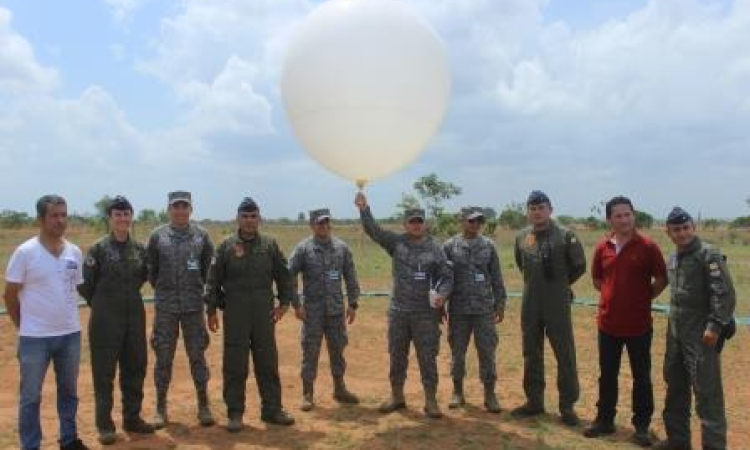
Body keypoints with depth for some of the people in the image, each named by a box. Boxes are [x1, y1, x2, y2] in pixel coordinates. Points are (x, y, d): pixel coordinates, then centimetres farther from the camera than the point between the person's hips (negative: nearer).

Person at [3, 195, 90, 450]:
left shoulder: (75, 252, 1)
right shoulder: (25, 252, -11)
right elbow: (9, 295, -5)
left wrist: (68, 318, 10)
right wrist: (22, 326, 0)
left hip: (70, 334, 5)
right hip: (35, 338, -4)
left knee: (69, 391, 17)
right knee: (31, 397, 8)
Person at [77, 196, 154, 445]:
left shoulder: (139, 248, 5)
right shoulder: (99, 248, -7)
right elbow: (85, 284, -4)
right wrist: (102, 305, 3)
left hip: (135, 316, 5)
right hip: (106, 319, -4)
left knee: (135, 368, 11)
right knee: (104, 371, 3)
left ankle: (132, 417, 25)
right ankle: (105, 424, 14)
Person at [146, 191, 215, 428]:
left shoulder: (201, 235, 1)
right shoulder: (158, 236, 0)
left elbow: (209, 266, 8)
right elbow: (150, 269, 7)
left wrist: (196, 288, 9)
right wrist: (163, 290, 10)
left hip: (194, 305, 0)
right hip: (165, 306, 0)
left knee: (197, 356, 5)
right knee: (163, 357, 7)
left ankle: (203, 406, 15)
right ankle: (160, 408, 19)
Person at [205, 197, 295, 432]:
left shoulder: (269, 245, 7)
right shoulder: (227, 246, 1)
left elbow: (284, 275, 11)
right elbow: (213, 280, 1)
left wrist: (284, 302, 3)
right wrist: (211, 310, -3)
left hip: (264, 311, 2)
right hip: (235, 313, -2)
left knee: (268, 362, 8)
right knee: (235, 365, 3)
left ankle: (272, 409, 19)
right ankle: (234, 413, 14)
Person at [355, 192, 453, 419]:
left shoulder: (435, 248, -2)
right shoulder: (396, 242, 2)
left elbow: (447, 276, 0)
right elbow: (374, 230, -5)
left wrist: (442, 294, -18)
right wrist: (364, 209, -18)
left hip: (426, 313, -2)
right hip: (398, 311, 2)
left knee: (427, 358, 1)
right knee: (397, 356, 13)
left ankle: (431, 401, 14)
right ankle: (397, 396, 29)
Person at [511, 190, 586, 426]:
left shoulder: (565, 236, -8)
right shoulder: (521, 237, 6)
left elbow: (579, 266, 0)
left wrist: (559, 283, 8)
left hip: (558, 304, -4)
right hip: (530, 304, 4)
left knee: (565, 355, 1)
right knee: (531, 354, 12)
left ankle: (567, 406, 13)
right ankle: (534, 400, 26)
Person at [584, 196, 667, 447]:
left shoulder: (647, 247, -9)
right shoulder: (602, 248, 2)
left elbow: (662, 280, -1)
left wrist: (643, 298, 0)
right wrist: (614, 296, 7)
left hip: (639, 324, -3)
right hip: (608, 323, 4)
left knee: (641, 377, 8)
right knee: (607, 375, 14)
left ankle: (642, 426, 22)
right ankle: (605, 420, 28)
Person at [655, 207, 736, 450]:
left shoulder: (709, 255, -12)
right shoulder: (672, 258, 12)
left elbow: (725, 294, -18)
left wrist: (715, 326, -23)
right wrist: (673, 325, 18)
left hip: (702, 335, -8)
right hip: (676, 335, 9)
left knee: (707, 393, -5)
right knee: (675, 389, 17)